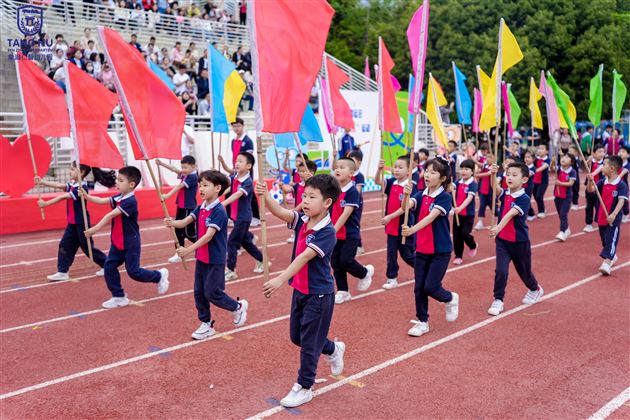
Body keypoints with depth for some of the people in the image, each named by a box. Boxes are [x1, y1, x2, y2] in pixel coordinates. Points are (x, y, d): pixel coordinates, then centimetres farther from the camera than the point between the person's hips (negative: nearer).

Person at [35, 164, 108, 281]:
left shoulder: (82, 187, -21)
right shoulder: (72, 184, 6)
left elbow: (63, 197, -23)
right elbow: (58, 185, -4)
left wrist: (45, 204, -22)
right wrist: (42, 182, -15)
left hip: (82, 223, -8)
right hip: (72, 223, 8)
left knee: (87, 247, 2)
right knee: (65, 245, 5)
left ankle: (107, 265, 17)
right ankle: (62, 272, 11)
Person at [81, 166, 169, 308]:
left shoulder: (130, 201, -23)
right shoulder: (118, 198, 5)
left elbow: (111, 215, -27)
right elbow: (101, 200, -1)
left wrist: (95, 229, -30)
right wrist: (86, 196, -17)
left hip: (131, 243, -8)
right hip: (117, 242, 8)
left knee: (133, 272, -1)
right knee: (109, 267, 3)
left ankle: (159, 276, 23)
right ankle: (119, 297, 14)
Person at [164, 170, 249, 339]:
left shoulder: (219, 211, -20)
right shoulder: (200, 208, 4)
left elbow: (209, 235, -26)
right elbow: (184, 222, -4)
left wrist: (189, 250, -33)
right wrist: (172, 223, -27)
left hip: (215, 259, -8)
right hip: (201, 257, 8)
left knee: (212, 293, 0)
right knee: (199, 292, 11)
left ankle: (238, 306, 24)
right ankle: (206, 324, 25)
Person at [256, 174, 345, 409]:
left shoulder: (327, 231, -22)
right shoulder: (302, 220, -1)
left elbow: (304, 257, -30)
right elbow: (279, 212, -16)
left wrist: (280, 279, -37)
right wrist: (265, 196, -35)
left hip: (319, 294, -8)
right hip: (300, 290, 8)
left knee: (309, 342, 5)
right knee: (296, 336, 21)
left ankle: (304, 388, 23)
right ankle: (333, 350, 46)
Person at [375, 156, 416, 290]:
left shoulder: (410, 187, -16)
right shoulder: (392, 183, 2)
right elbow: (377, 181, -7)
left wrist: (390, 217, -25)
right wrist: (379, 169, -24)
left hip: (405, 226, -5)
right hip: (391, 226, 5)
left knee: (407, 254, 10)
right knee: (391, 253, 9)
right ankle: (391, 279, 19)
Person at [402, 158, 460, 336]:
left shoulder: (445, 197, -14)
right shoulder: (421, 195, 2)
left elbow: (431, 217, -27)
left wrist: (412, 230, -40)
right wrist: (406, 195, -37)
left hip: (441, 251, -5)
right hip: (421, 249, 5)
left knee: (430, 287, -5)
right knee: (419, 288, 7)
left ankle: (450, 298, 27)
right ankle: (422, 322, 22)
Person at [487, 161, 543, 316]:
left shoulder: (524, 199, -17)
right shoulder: (504, 194, -2)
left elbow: (510, 214, -32)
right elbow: (494, 188, -23)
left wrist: (498, 227, -46)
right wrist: (493, 174, -42)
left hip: (520, 241, -3)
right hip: (502, 240, 3)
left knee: (523, 270, 17)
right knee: (500, 271, -8)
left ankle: (535, 289, 46)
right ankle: (498, 301, 4)